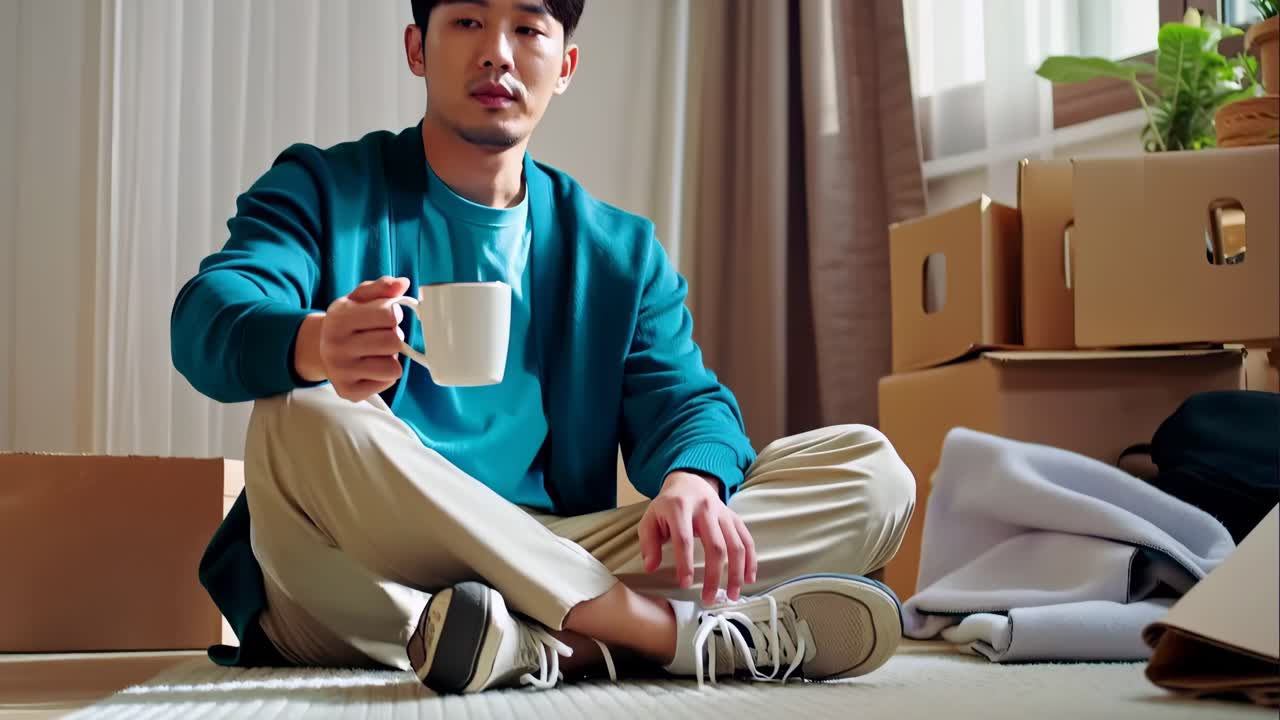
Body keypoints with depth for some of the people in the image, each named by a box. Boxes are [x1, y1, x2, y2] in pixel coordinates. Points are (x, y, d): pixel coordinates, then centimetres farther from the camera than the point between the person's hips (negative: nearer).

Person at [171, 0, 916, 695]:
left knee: (871, 471, -11)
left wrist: (692, 484, -25)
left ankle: (539, 642, -33)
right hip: (348, 590, -2)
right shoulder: (319, 188, 6)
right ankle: (686, 635, -31)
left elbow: (681, 397, 2)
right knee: (309, 419, -34)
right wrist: (316, 344, -38)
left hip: (556, 564, 3)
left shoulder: (620, 251, 15)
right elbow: (210, 312, -12)